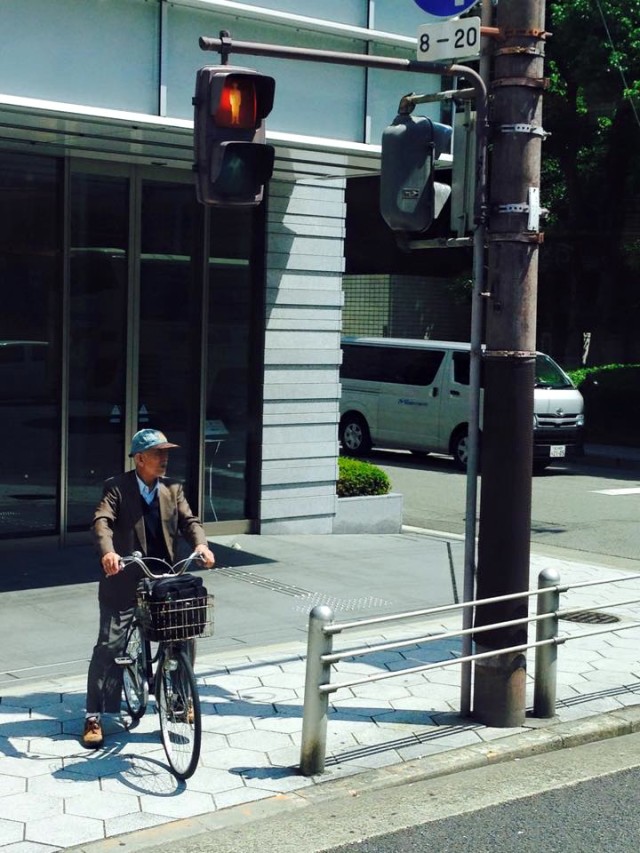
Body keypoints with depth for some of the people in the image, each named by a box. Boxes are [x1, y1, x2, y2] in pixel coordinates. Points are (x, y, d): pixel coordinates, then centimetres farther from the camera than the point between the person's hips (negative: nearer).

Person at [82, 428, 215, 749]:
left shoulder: (173, 489, 7)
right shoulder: (117, 487, -6)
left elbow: (189, 520, -4)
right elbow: (101, 521, -20)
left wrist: (200, 543, -26)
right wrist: (108, 552, -40)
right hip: (124, 581, -4)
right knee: (109, 647, -4)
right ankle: (94, 717, 6)